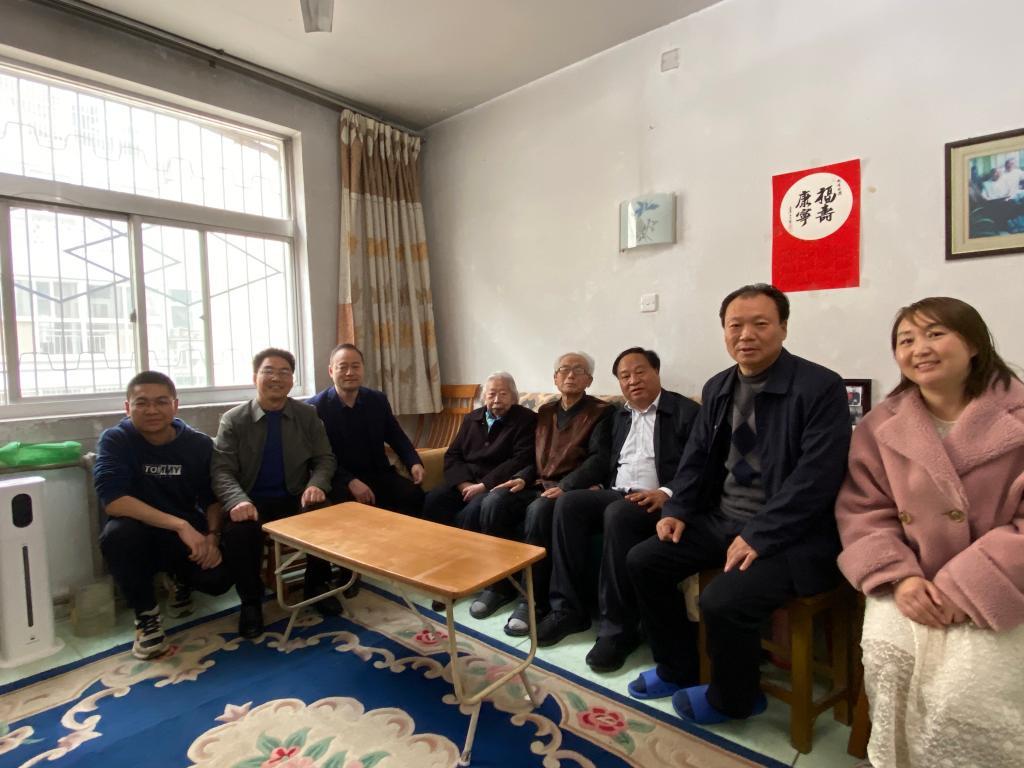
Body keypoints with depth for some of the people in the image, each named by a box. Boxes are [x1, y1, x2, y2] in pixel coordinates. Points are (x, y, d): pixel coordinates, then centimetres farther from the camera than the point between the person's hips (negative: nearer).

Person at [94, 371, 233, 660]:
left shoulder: (199, 443, -6)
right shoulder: (115, 440, -13)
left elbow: (212, 498, 2)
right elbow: (113, 501, -26)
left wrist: (212, 536, -18)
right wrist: (179, 524, -35)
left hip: (189, 534, 2)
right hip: (138, 534, -1)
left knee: (219, 578, -24)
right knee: (118, 534, -35)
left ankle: (183, 582, 17)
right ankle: (146, 614, -9)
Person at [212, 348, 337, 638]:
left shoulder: (308, 415, 5)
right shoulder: (233, 420, 0)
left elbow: (325, 459, 4)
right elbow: (221, 470, -8)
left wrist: (316, 485, -20)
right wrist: (239, 500, -30)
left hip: (296, 498, 1)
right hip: (253, 501, -1)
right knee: (237, 531, -33)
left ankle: (316, 586, -1)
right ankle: (251, 601, -5)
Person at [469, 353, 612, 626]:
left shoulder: (601, 412, 0)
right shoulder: (545, 412, 19)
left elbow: (599, 459, -13)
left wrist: (565, 487, -25)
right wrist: (523, 478, -1)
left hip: (572, 488, -6)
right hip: (538, 483, 6)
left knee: (539, 511, -36)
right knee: (493, 502, -20)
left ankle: (534, 600, -22)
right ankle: (499, 584, -5)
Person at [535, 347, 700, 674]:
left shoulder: (686, 411, 1)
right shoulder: (617, 416, 21)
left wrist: (667, 493, -23)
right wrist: (597, 486, -2)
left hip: (656, 500, -6)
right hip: (615, 494, 6)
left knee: (618, 515, -35)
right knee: (568, 503, -21)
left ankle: (618, 627, -24)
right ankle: (569, 608, -13)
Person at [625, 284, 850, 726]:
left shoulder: (821, 387, -13)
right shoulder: (717, 388, 9)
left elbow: (817, 475, -20)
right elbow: (696, 456, 15)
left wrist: (758, 536, -24)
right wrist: (677, 510, 1)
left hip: (788, 534, -7)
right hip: (720, 519, 7)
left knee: (722, 601, -25)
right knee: (642, 561, 1)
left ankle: (733, 698, 10)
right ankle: (676, 669, 23)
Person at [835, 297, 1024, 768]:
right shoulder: (879, 427, 3)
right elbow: (862, 513, 2)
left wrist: (965, 590, -17)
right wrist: (899, 577, -14)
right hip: (912, 585, 2)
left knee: (960, 689, -24)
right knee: (886, 656, -22)